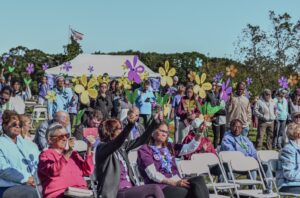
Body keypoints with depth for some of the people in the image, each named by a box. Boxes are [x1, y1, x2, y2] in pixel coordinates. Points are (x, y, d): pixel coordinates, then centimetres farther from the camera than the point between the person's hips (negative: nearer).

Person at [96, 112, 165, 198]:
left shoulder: (122, 146, 15)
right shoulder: (102, 148, -7)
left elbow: (141, 140, 20)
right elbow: (117, 142, -27)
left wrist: (154, 122, 12)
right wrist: (130, 124, -42)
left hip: (129, 189, 7)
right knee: (155, 189, -20)